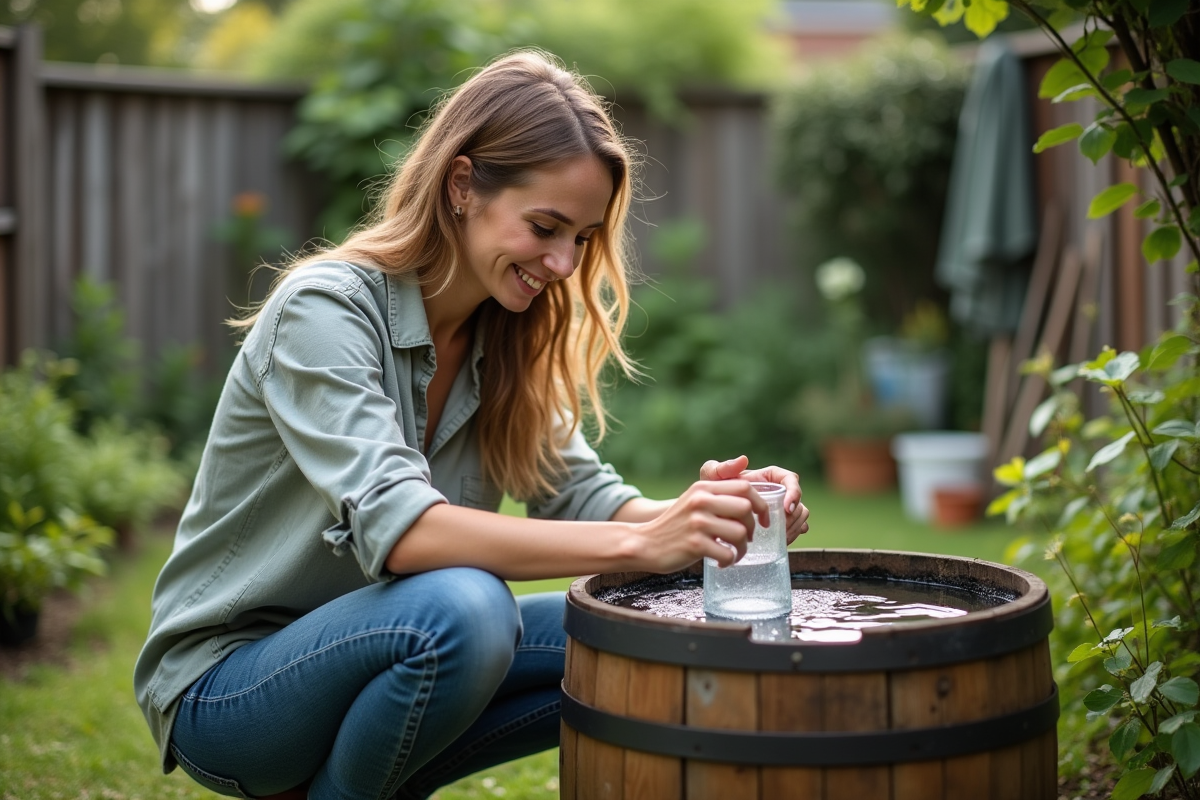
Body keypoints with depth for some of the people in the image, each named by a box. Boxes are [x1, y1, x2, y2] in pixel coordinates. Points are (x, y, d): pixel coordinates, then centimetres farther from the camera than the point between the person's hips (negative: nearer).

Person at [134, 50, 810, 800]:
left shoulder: (504, 338, 1)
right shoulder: (325, 308, -22)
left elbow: (579, 493, -4)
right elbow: (393, 526, -34)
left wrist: (693, 512, -26)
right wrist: (638, 543, -42)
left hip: (360, 657, 8)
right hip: (223, 683, -7)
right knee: (462, 608, -34)